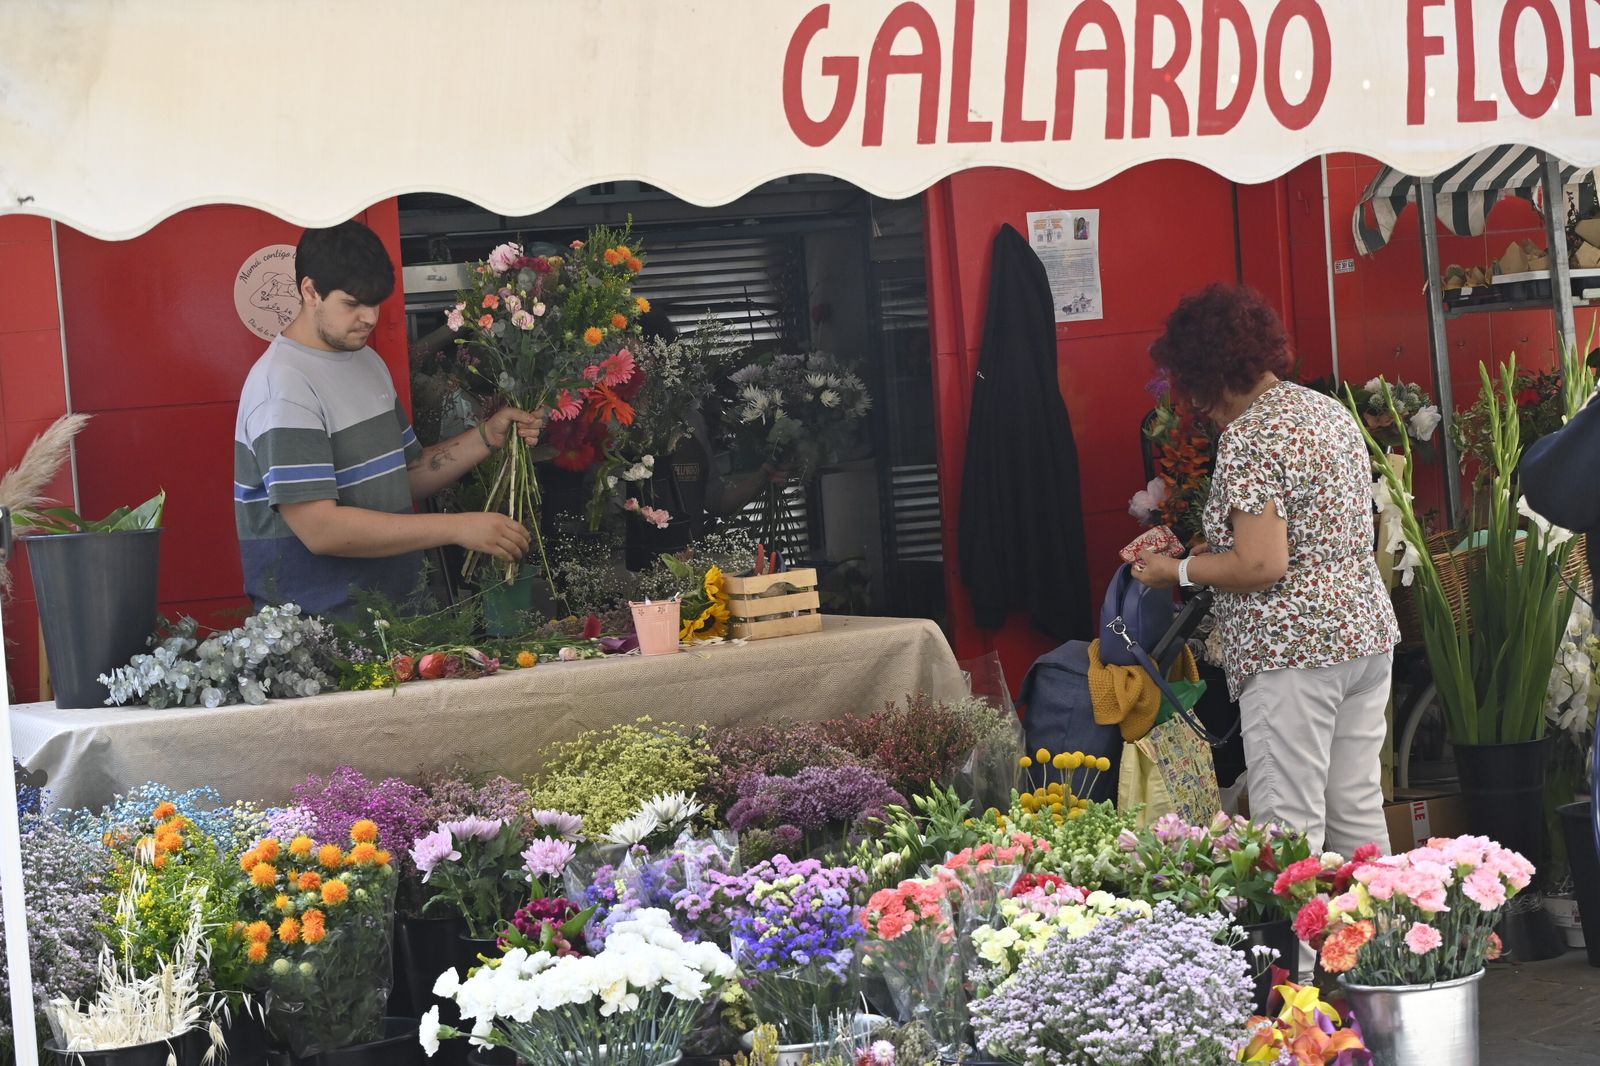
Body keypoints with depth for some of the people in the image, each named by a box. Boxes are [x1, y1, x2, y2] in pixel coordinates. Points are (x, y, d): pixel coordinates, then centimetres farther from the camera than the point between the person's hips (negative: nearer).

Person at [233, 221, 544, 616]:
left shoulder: (368, 362, 14)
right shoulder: (284, 384, -16)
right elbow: (319, 529, -23)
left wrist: (488, 437, 4)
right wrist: (457, 529, -22)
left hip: (394, 610, 8)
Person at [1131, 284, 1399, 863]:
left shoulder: (1248, 436, -14)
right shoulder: (1332, 410, 13)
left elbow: (1263, 565, -21)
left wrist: (1176, 570, -7)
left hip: (1294, 649, -9)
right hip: (1367, 628, 9)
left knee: (1290, 830, -6)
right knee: (1359, 811, 14)